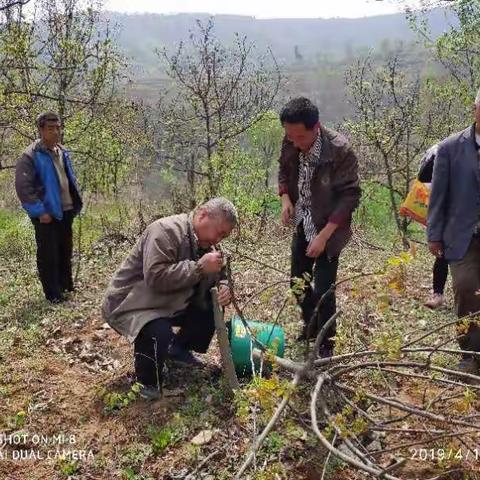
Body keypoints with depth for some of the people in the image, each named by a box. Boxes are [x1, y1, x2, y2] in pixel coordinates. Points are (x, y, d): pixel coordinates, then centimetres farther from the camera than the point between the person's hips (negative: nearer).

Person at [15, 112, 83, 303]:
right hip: (47, 214, -7)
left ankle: (66, 286, 33)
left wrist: (76, 203, 13)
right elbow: (23, 187, -18)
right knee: (48, 255, 1)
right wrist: (39, 212, -20)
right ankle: (53, 293, 12)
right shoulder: (31, 156, -13)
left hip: (66, 211, 7)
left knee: (65, 251, 18)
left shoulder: (63, 152, 10)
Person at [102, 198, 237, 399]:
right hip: (130, 303, -9)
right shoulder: (166, 231, -25)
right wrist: (199, 267, -33)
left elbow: (218, 275, 13)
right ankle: (147, 383, -7)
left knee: (211, 308, -5)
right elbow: (155, 277, -36)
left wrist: (223, 287, -11)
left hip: (169, 303, 9)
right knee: (159, 334, -36)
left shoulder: (204, 243, 3)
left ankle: (179, 349, 16)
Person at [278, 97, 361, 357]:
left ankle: (325, 346, 18)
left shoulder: (340, 150, -25)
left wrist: (323, 235, -24)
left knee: (323, 290, -5)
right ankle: (311, 325, 42)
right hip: (302, 224, 6)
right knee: (298, 282, 16)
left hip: (328, 228, -6)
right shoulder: (290, 143, -9)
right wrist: (285, 198, -9)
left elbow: (349, 196, -20)